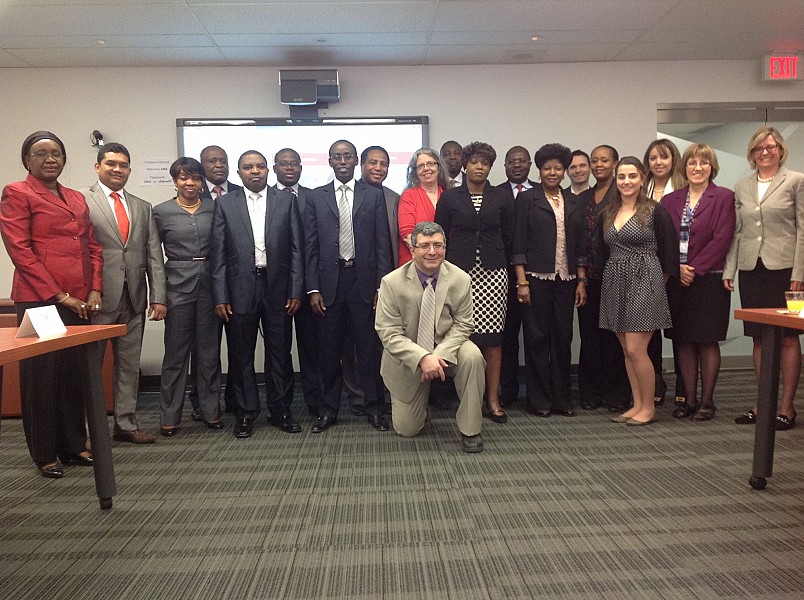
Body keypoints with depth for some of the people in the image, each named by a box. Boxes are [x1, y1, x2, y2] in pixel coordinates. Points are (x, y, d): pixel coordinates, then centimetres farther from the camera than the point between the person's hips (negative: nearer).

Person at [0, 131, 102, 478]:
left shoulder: (77, 198, 17)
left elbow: (93, 247, 16)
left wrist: (95, 290, 3)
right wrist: (58, 295, -12)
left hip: (79, 302, 6)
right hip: (38, 300, -5)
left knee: (76, 374, 9)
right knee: (42, 376, 3)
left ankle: (73, 446, 22)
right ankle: (45, 455, 15)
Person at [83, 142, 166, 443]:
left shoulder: (143, 208, 14)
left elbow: (154, 256, 10)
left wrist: (158, 297, 2)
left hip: (134, 298, 4)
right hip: (96, 297, -4)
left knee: (129, 365, 10)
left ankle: (126, 424, 21)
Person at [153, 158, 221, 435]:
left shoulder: (215, 207, 6)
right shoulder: (161, 211, 3)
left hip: (209, 284, 2)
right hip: (178, 285, -1)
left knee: (209, 350, 8)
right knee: (176, 351, 3)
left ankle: (210, 410, 19)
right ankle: (169, 416, 13)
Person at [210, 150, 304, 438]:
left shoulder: (286, 200, 6)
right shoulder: (225, 203, 6)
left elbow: (296, 249, 3)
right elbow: (217, 253, 2)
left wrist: (296, 291, -4)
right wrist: (220, 297, -4)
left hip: (277, 288, 0)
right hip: (240, 290, 0)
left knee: (280, 352, 7)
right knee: (241, 355, 7)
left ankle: (280, 410, 21)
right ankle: (246, 413, 21)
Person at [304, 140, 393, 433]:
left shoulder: (374, 195, 5)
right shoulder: (316, 197, 8)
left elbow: (383, 244, 2)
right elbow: (311, 247, 5)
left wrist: (382, 286, -5)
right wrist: (313, 289, -2)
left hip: (364, 280, -1)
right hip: (330, 282, 1)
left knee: (370, 347, 4)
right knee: (329, 349, 8)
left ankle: (374, 408, 18)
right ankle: (328, 410, 22)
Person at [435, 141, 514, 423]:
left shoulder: (502, 198, 9)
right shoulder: (450, 197, 5)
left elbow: (508, 237, 13)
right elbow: (441, 236, 6)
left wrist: (497, 261, 14)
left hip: (492, 273, 1)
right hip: (459, 272, -1)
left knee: (492, 336, -1)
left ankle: (493, 398, 7)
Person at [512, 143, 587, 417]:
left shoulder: (574, 202, 13)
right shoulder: (526, 199, 1)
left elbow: (581, 245, 14)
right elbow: (519, 243, -4)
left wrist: (581, 281, 7)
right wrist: (521, 282, -11)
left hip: (566, 279, 4)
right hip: (536, 278, -4)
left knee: (563, 337, 7)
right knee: (537, 338, 1)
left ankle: (562, 398, 18)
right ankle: (539, 399, 11)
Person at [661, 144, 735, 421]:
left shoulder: (724, 197, 0)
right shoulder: (671, 200, 11)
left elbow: (722, 239, -9)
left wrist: (695, 269, -13)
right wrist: (677, 268, -9)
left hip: (709, 280, -3)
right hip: (678, 281, 4)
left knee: (707, 341, 2)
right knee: (683, 341, 7)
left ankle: (707, 401, 13)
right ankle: (689, 399, 17)